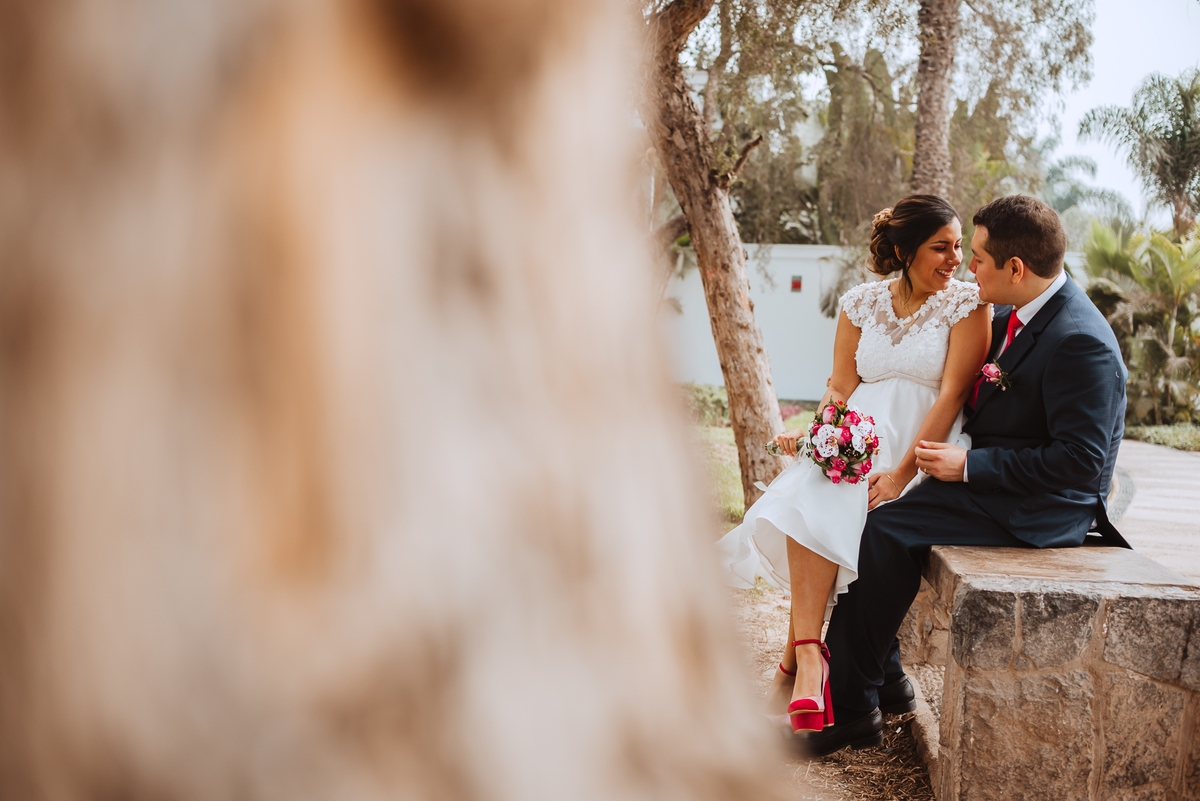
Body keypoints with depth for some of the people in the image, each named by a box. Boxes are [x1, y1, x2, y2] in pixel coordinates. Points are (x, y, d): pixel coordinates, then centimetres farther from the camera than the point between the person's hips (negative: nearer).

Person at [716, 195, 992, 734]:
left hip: (925, 445, -3)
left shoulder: (967, 304, 0)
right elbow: (841, 387, 10)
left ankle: (797, 659, -23)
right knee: (809, 499, -30)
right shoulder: (861, 303, 12)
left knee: (830, 508, -30)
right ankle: (809, 658, -35)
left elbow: (952, 394, -9)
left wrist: (902, 472, -19)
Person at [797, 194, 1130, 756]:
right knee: (874, 515, 0)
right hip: (990, 476, 10)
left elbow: (1080, 461, -26)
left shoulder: (1080, 342, -24)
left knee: (888, 529, -19)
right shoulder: (1012, 315, 5)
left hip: (1041, 510, -10)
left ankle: (854, 706, -7)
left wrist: (969, 466, -22)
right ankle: (881, 676, 7)